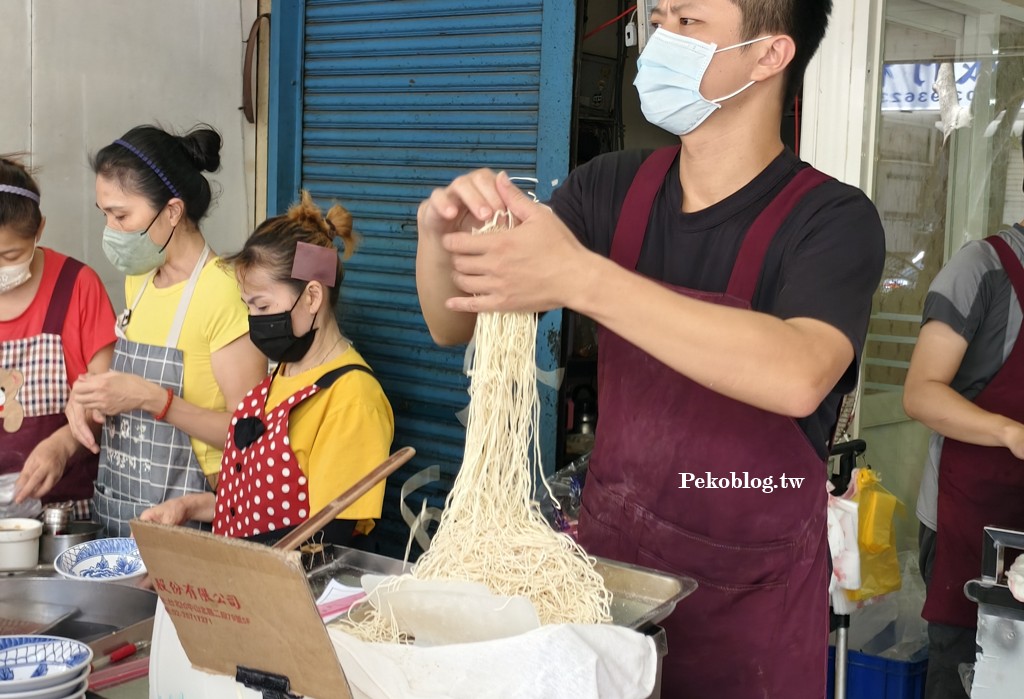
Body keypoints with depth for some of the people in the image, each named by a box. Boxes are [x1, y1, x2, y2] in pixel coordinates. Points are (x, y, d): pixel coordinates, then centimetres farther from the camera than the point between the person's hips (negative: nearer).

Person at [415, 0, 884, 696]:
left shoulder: (833, 219, -15)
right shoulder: (611, 189, -1)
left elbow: (797, 377, -34)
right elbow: (455, 323, 0)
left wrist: (581, 277, -38)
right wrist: (443, 233, -21)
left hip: (750, 595, -3)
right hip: (606, 560, 4)